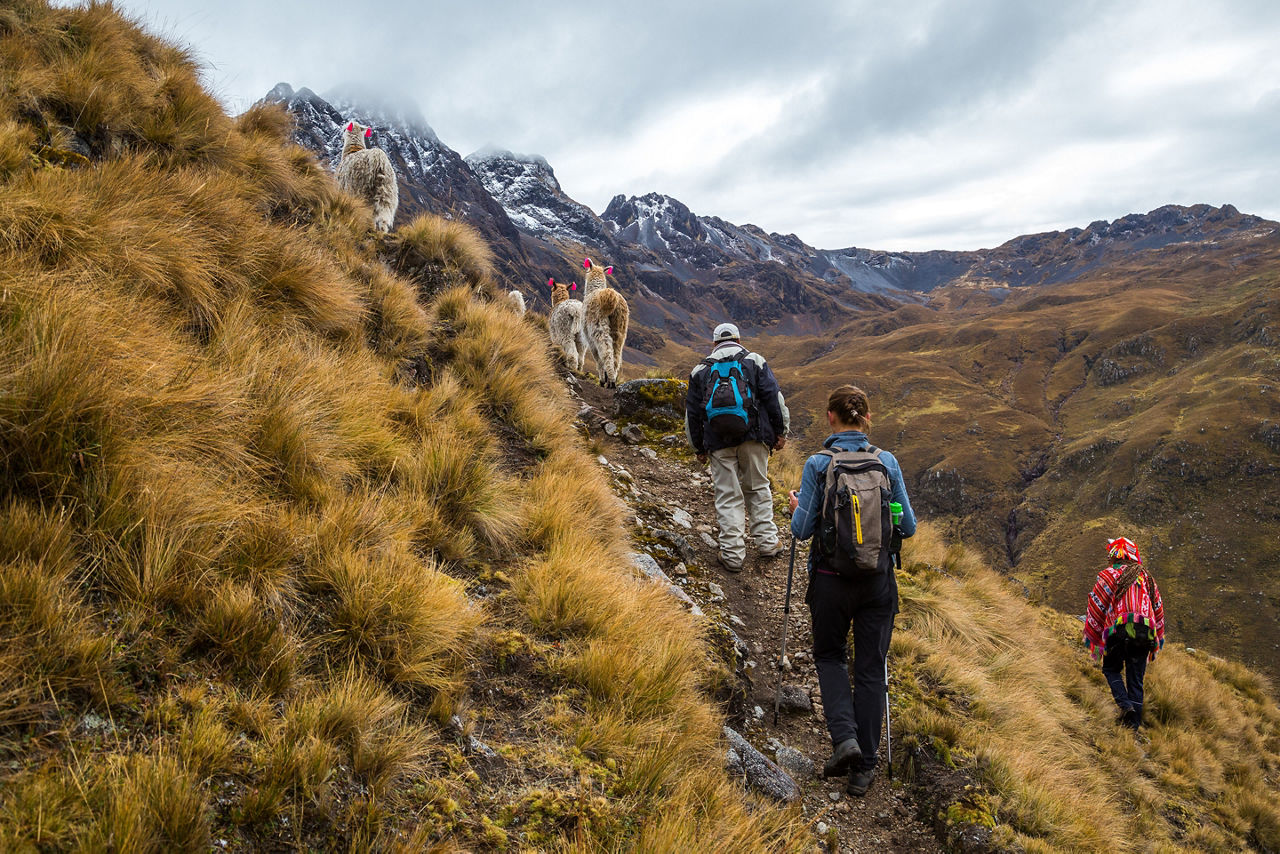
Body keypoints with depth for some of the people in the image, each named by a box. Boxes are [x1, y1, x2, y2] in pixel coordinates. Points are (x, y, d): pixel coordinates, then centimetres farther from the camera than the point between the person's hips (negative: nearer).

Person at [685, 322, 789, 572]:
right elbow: (773, 397, 0)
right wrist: (780, 431, 5)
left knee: (728, 495, 3)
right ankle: (766, 542, 16)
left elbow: (692, 413, 13)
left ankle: (732, 554, 2)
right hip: (753, 436, 0)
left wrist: (699, 448, 19)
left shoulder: (700, 370, 13)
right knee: (758, 488, 14)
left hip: (718, 441, 0)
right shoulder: (754, 361, 9)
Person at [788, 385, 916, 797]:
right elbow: (907, 527, 1)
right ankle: (864, 766, 15)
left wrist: (796, 508, 12)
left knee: (830, 656, 21)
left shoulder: (818, 464, -11)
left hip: (830, 580, -2)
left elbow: (803, 530, -9)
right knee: (871, 669, 12)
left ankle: (845, 737, 2)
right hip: (877, 581, 2)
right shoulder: (887, 462, -4)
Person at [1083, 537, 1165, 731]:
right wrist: (1157, 641, 28)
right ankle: (1134, 724, 8)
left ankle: (1124, 704, -8)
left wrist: (1091, 638, 9)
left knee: (1111, 669, 15)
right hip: (1145, 634, 4)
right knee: (1136, 678, 10)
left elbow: (1096, 607, 0)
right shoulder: (1146, 576, 19)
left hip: (1120, 631, -4)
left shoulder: (1109, 575, 3)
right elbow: (1158, 609, 22)